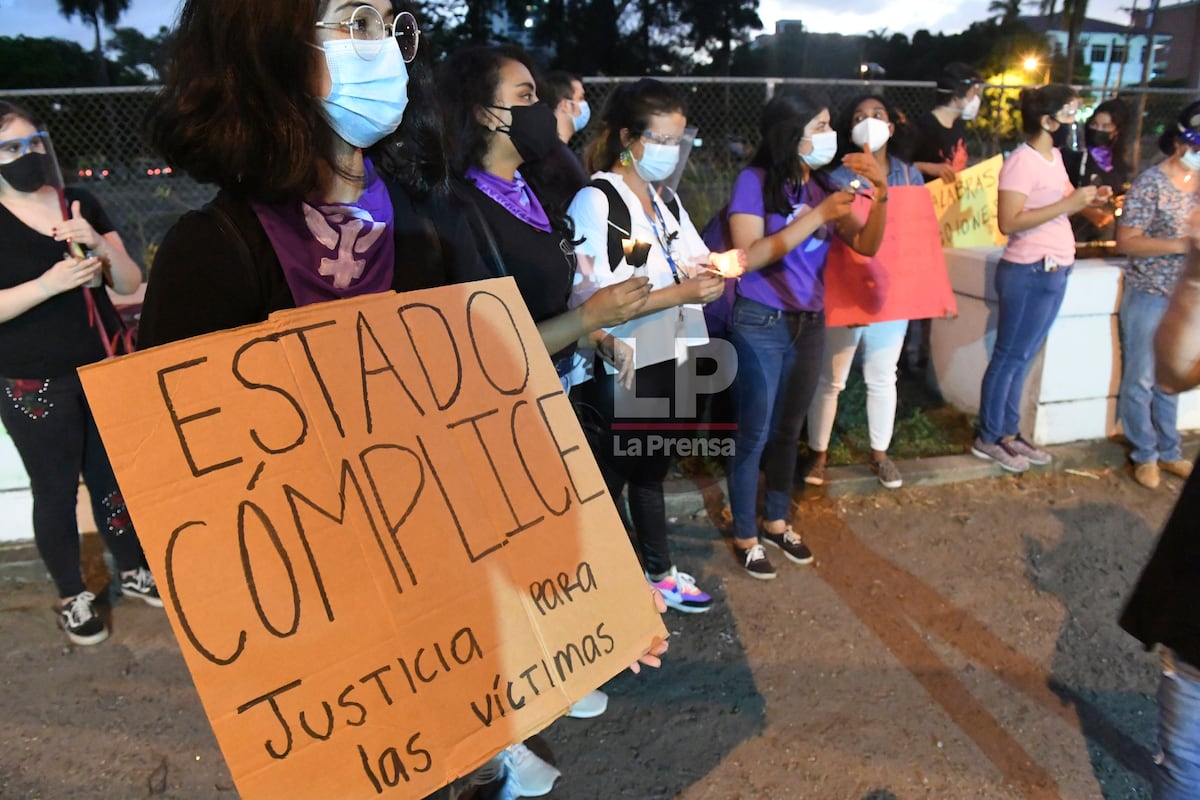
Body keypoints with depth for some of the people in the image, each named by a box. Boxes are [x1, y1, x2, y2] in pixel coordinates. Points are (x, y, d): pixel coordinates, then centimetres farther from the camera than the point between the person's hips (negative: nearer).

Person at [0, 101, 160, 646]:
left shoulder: (82, 205, 6)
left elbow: (130, 284, 4)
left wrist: (101, 246, -14)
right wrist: (49, 284, -28)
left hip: (103, 370, 3)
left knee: (113, 477, 12)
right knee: (56, 491, 6)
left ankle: (134, 571, 30)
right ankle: (72, 598, 22)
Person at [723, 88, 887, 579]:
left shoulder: (822, 185, 7)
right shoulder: (755, 181, -10)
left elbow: (866, 246, 4)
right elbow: (748, 257, -20)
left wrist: (880, 193, -12)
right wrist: (818, 217, -21)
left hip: (810, 323, 6)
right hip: (761, 325, -6)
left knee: (788, 430, 16)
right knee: (754, 435, 2)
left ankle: (776, 522, 33)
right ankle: (745, 535, 18)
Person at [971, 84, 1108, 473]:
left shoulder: (1055, 156, 13)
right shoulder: (1022, 161, -15)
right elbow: (1009, 222, -23)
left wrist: (1085, 200, 3)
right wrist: (1069, 204, -22)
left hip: (1053, 271, 9)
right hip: (1029, 273, -9)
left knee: (1022, 358, 13)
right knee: (1009, 357, -1)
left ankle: (1009, 434, 21)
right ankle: (987, 439, 9)